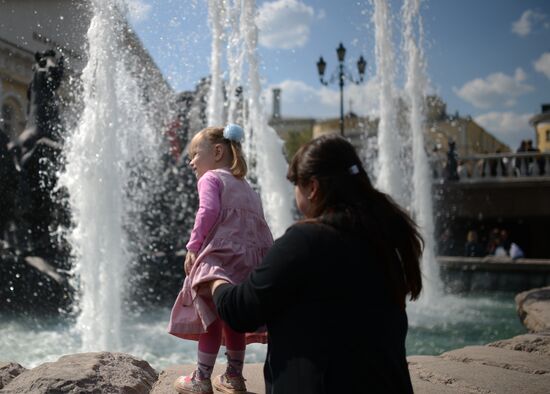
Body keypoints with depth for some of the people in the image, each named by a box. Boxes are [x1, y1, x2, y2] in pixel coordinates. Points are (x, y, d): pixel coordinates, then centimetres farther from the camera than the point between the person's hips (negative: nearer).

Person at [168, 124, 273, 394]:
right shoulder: (245, 186, 26)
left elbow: (209, 211, -16)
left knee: (212, 316, 0)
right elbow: (260, 225, 21)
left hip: (222, 255, -8)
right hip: (252, 258, 8)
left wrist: (193, 246, -12)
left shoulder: (210, 178, 2)